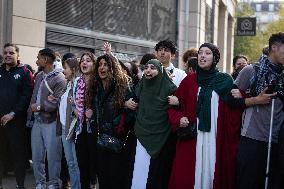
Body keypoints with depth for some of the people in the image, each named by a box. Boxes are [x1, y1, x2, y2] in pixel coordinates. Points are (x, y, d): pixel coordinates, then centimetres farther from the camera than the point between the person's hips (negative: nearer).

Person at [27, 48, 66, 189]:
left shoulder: (59, 79, -11)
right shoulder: (39, 76, 13)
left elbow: (57, 103, -18)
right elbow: (33, 97, 15)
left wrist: (39, 107, -11)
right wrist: (30, 116, 8)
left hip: (51, 123, -7)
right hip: (37, 122, 7)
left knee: (52, 156, -1)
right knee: (36, 156, 10)